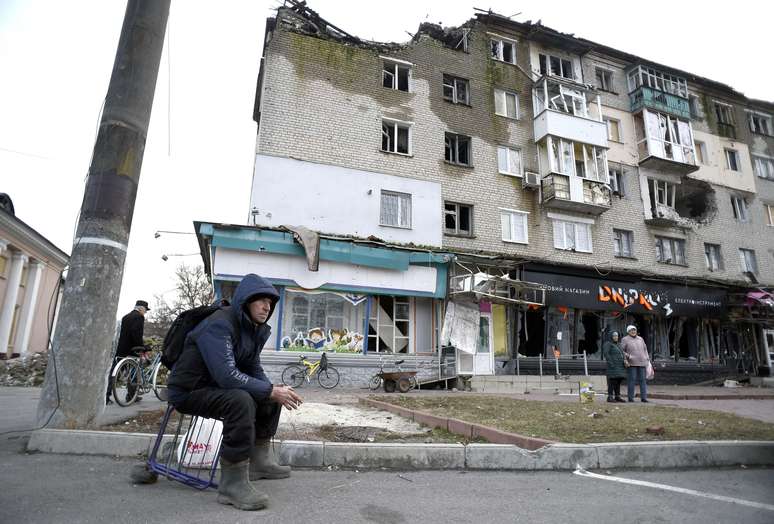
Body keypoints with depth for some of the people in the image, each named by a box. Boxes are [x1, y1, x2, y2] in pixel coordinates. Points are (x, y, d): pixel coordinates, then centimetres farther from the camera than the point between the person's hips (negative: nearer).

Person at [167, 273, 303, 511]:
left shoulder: (253, 329, 1)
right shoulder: (219, 325, -26)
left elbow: (254, 370, 5)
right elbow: (227, 375, -36)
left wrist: (275, 390, -15)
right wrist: (270, 391, -32)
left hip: (216, 386, 9)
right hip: (189, 390, -9)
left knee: (270, 397, 6)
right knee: (240, 400, -33)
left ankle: (259, 461, 16)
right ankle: (232, 483, -25)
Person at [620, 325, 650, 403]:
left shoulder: (640, 339, 13)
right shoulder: (625, 340, -1)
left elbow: (645, 350, 17)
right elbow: (621, 351, -3)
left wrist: (647, 360, 9)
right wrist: (625, 360, -13)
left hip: (641, 363, 4)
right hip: (631, 363, -4)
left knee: (642, 380, 2)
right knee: (631, 380, -6)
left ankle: (643, 397, 6)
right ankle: (630, 397, 0)